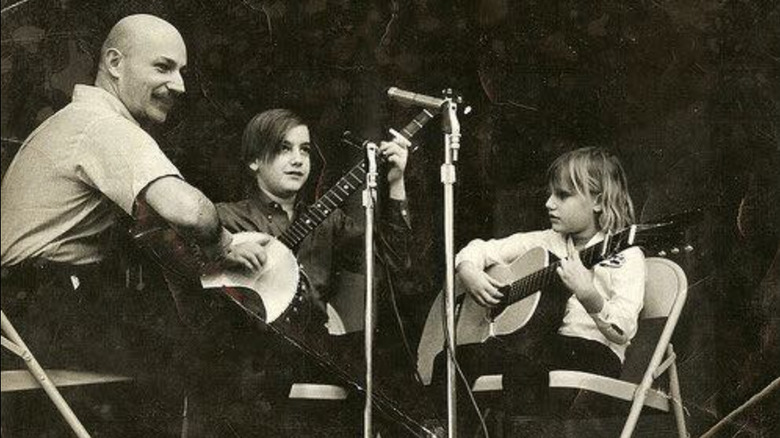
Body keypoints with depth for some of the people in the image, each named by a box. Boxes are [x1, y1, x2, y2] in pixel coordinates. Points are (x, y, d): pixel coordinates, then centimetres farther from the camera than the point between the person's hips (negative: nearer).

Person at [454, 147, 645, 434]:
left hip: (595, 354, -6)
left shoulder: (624, 256, -3)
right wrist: (468, 273, -4)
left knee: (521, 351, -35)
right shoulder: (542, 243, 14)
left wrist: (588, 295, -32)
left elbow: (623, 332, -15)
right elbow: (479, 250, 18)